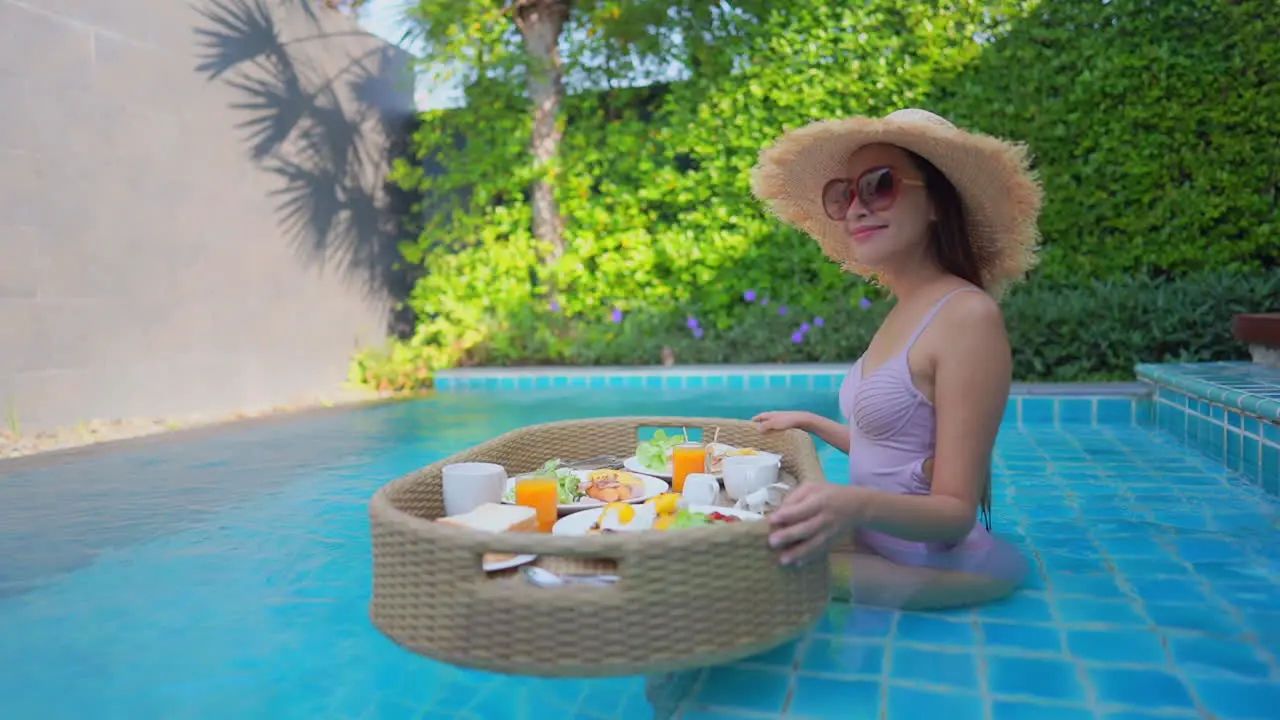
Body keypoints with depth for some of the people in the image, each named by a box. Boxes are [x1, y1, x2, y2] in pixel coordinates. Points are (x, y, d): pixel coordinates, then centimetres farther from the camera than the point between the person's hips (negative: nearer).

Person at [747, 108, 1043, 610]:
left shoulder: (968, 315, -18)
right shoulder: (906, 311, 8)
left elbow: (956, 513, -19)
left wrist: (857, 505, -39)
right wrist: (809, 422, 28)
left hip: (929, 576, -9)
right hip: (879, 552, 9)